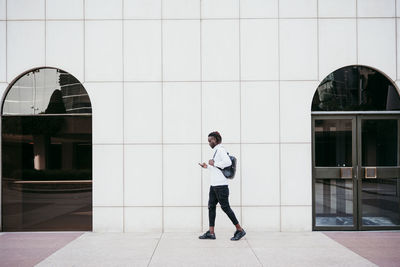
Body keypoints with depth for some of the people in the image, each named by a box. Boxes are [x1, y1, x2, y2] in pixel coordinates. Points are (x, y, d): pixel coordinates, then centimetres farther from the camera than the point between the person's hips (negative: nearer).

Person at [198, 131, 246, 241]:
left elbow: (228, 162, -27)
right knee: (211, 206, 6)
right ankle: (211, 233, 8)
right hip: (214, 185, 10)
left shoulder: (220, 149, -11)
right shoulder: (216, 151, 19)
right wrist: (207, 166, 19)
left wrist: (214, 163, -18)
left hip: (221, 185, -10)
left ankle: (240, 230, 4)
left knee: (225, 207, -5)